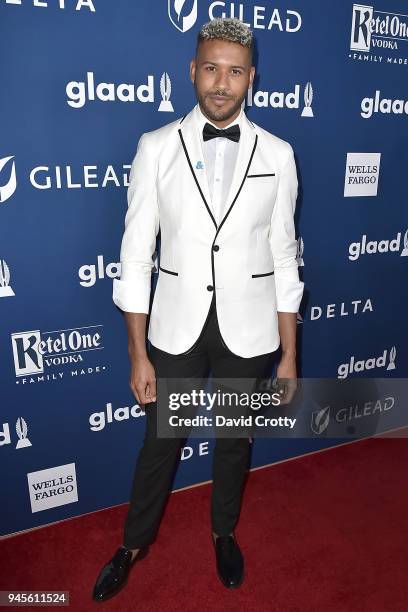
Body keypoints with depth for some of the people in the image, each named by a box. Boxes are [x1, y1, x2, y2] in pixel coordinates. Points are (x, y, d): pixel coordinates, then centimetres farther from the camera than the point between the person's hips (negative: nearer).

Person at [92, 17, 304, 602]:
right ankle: (135, 543, 44)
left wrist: (289, 354, 1)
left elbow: (283, 258, 1)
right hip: (177, 327, 0)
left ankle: (224, 532, 49)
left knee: (235, 439, 20)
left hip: (249, 331, 1)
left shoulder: (277, 154, -1)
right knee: (160, 441, 15)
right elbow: (136, 256, -5)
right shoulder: (156, 147, -5)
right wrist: (138, 354, -6)